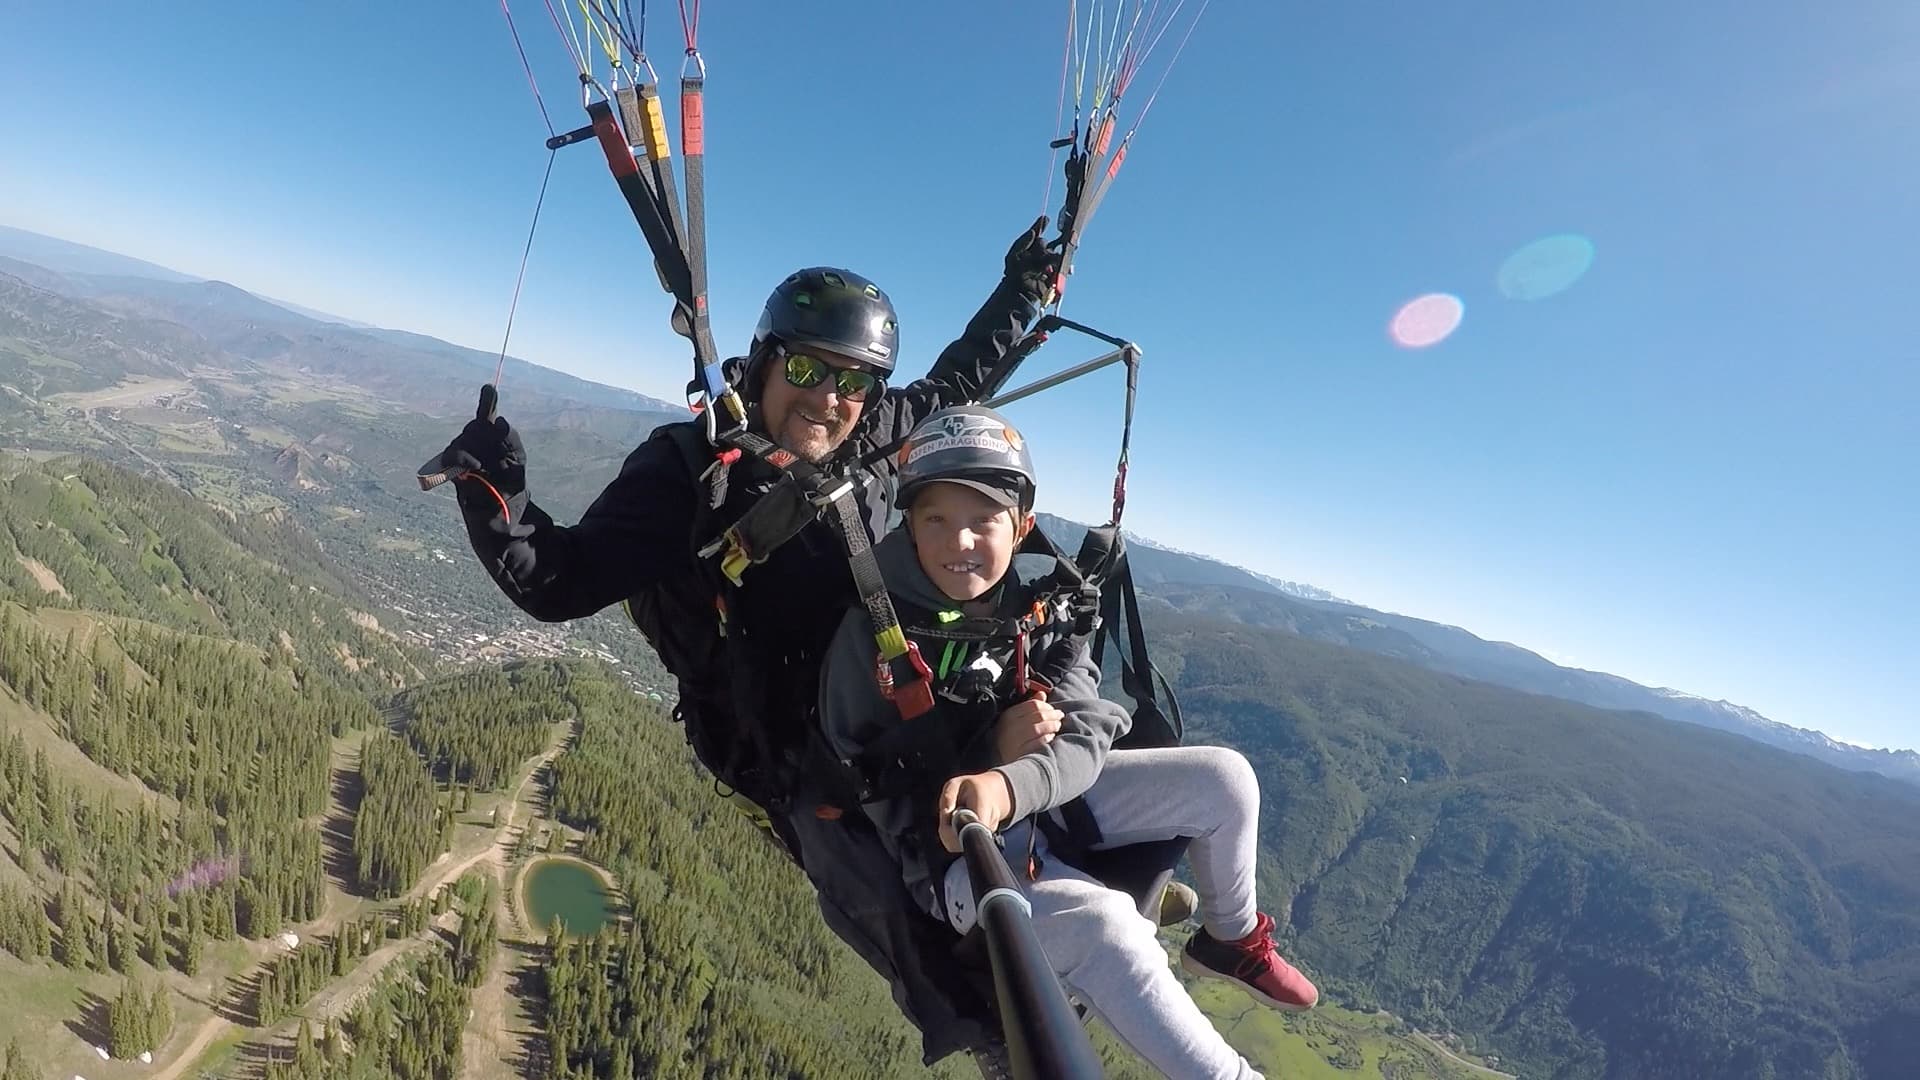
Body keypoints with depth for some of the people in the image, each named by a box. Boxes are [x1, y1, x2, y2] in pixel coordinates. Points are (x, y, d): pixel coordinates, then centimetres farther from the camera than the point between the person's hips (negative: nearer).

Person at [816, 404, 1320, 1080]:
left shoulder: (1039, 606, -9)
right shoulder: (872, 634, -19)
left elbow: (1085, 740, -16)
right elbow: (864, 786, -15)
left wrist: (1007, 786, -38)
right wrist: (990, 747, -23)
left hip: (1045, 804, 5)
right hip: (951, 853, -5)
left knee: (1222, 777, 0)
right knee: (1099, 922, -32)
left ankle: (1231, 942, 27)